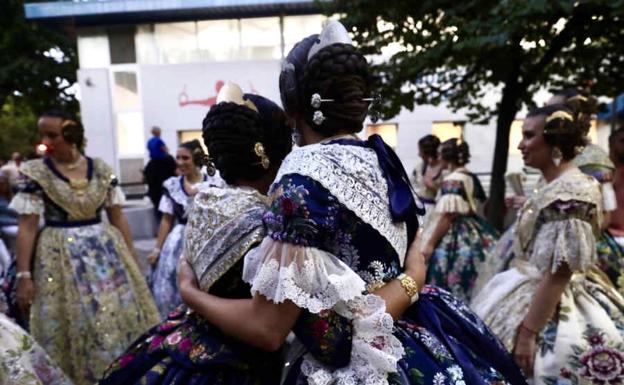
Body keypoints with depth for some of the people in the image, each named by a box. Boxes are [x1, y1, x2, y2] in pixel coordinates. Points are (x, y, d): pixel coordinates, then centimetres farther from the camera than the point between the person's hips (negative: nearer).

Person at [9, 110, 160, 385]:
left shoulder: (101, 170, 0)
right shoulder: (35, 173, -4)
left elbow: (118, 218, 4)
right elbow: (27, 227, -5)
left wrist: (132, 259, 4)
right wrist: (24, 274, -9)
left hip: (106, 250, 2)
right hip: (60, 256, -2)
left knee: (123, 316, 8)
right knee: (75, 325, 6)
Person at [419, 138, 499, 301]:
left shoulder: (452, 181, -18)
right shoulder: (466, 177, 12)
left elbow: (447, 216, -23)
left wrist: (430, 243, -20)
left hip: (455, 239, -10)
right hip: (469, 235, 10)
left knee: (451, 289, -2)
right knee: (464, 288, 14)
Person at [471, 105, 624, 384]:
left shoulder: (571, 192, -20)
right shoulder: (554, 188, 8)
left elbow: (559, 272, -24)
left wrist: (527, 332, -23)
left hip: (552, 312, -9)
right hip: (536, 296, 9)